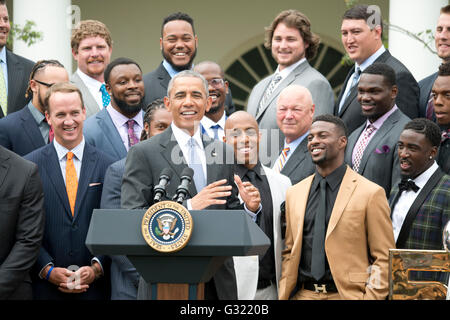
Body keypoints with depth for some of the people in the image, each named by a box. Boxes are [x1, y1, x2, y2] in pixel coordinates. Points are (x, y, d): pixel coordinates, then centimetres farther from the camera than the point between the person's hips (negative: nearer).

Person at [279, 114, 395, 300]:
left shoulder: (371, 193, -5)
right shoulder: (294, 193, 10)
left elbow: (384, 258, -6)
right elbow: (289, 252, 13)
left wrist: (370, 297, -15)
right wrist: (283, 295, 3)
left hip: (348, 294, -4)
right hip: (303, 294, 4)